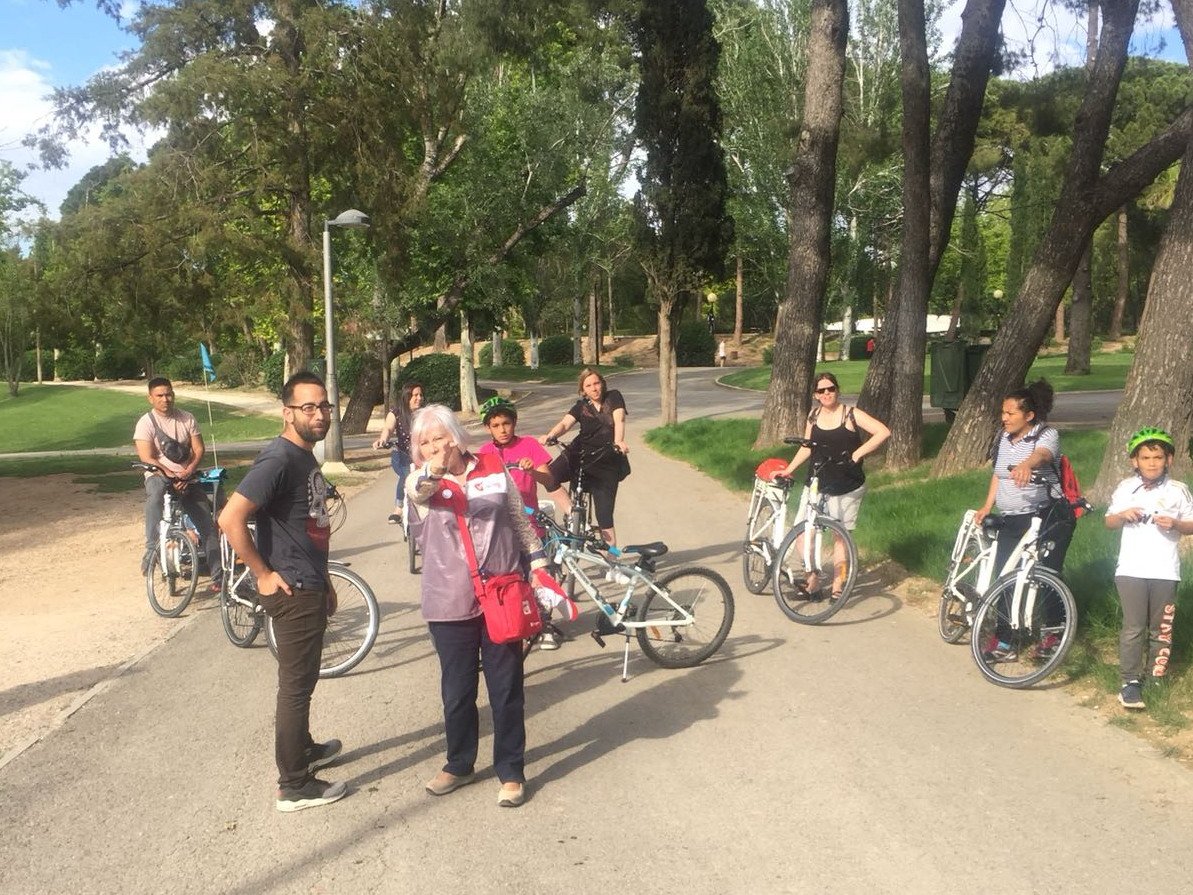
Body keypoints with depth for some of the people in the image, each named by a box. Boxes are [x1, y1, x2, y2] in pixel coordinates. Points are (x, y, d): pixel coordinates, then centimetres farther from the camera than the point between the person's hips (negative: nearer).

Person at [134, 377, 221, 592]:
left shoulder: (187, 419, 5)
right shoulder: (146, 423, -4)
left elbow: (199, 450, 1)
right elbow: (147, 459, -12)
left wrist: (188, 471, -17)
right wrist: (172, 478, -23)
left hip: (187, 477, 3)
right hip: (159, 476, -3)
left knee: (207, 525, -7)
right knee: (155, 495, -40)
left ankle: (218, 576, -1)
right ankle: (151, 552, -39)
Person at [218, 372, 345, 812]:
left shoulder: (307, 458, 10)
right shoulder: (278, 460, -21)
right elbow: (231, 519, -28)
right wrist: (263, 574, -20)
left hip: (311, 587, 9)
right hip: (291, 592, -9)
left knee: (304, 679, 23)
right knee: (296, 685, 0)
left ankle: (304, 749, 41)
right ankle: (294, 786, 11)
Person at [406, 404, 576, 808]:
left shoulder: (494, 469, 1)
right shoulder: (420, 483, -2)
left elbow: (520, 519, 9)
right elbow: (418, 490, -28)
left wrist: (537, 565, 4)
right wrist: (431, 472, -50)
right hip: (450, 604, 0)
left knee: (506, 690, 7)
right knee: (457, 692, 12)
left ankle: (511, 771, 22)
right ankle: (459, 765, 33)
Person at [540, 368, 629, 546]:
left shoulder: (614, 397, 2)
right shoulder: (581, 407, 8)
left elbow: (619, 420, -15)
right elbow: (565, 423, -9)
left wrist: (618, 441, -36)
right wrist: (550, 435, -31)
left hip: (606, 460, -2)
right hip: (580, 454, 3)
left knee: (604, 513, -6)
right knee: (548, 476, -25)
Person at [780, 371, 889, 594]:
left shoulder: (851, 414, -6)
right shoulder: (813, 416, 7)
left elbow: (883, 432, -14)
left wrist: (857, 453, -19)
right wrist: (788, 470, 11)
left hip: (847, 488, -4)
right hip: (816, 485, 4)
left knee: (841, 536, 4)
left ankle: (837, 586, 15)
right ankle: (813, 579, 14)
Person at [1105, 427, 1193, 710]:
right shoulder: (1125, 488, 4)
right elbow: (1109, 522, 11)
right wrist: (1123, 515, -9)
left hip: (1165, 571, 0)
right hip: (1131, 569, 0)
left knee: (1161, 629, 7)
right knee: (1133, 628, -1)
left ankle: (1156, 679, 17)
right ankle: (1130, 681, 2)